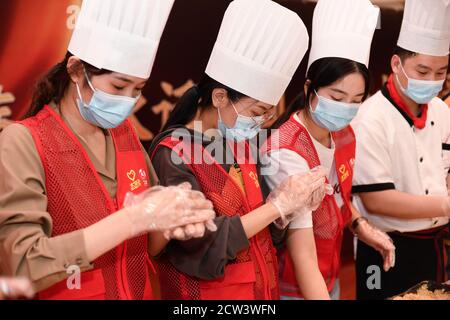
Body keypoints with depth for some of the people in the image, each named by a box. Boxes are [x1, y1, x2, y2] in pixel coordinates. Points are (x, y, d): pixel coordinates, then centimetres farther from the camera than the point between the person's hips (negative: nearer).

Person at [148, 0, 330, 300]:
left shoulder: (241, 143, 2)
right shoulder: (174, 156, -19)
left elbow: (253, 217, 7)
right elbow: (206, 242, -24)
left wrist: (295, 201, -11)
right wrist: (278, 205, -20)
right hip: (207, 291, -7)